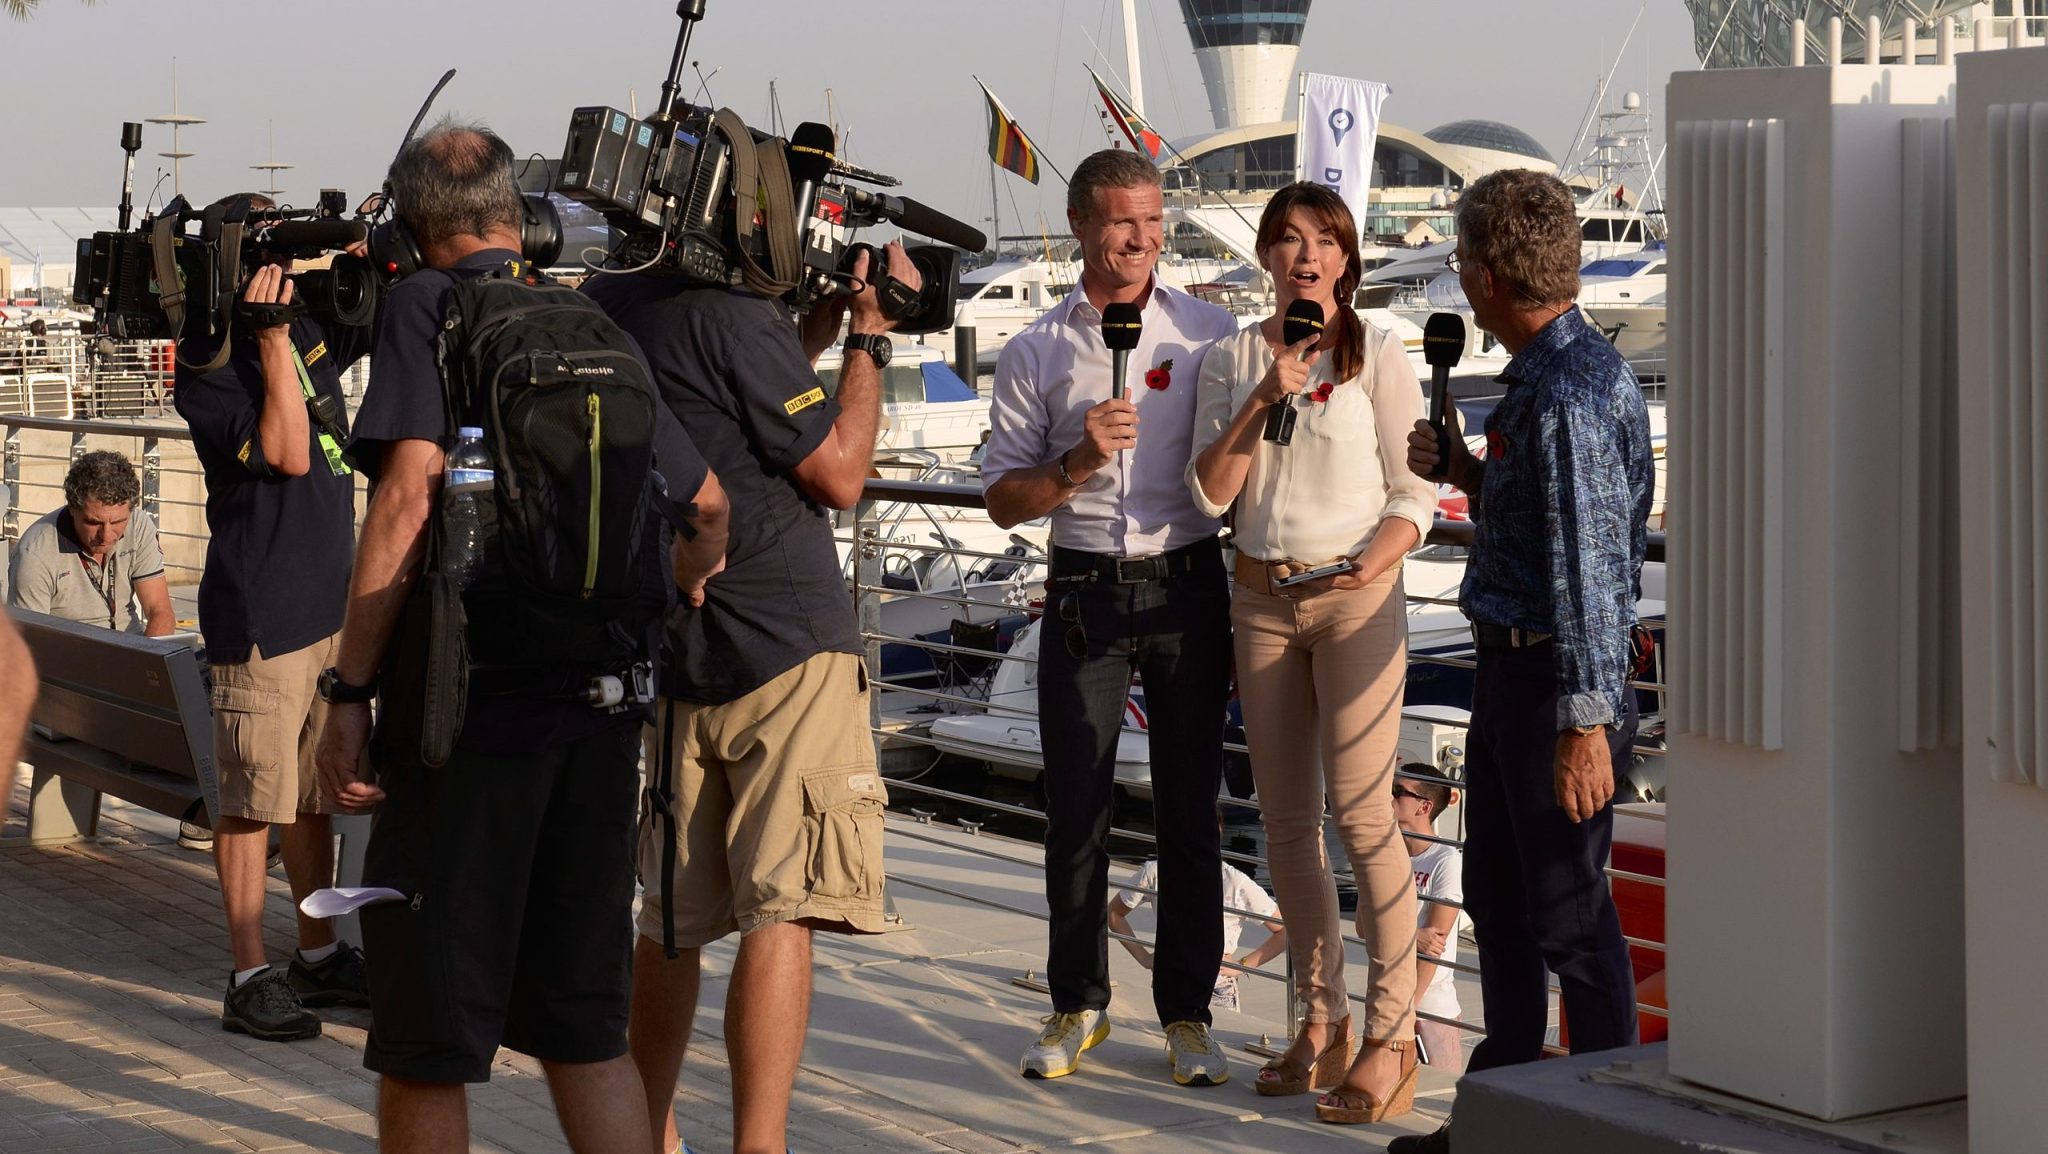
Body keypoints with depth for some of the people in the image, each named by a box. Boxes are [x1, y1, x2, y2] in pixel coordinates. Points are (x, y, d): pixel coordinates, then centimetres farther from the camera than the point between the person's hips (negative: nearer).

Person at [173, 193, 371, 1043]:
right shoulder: (206, 372, -11)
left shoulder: (308, 328, 9)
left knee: (317, 794, 15)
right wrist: (270, 340, -22)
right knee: (252, 800, -3)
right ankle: (251, 979, 3)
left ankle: (320, 956, 25)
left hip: (333, 604, 7)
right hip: (260, 614, -7)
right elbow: (288, 454, -21)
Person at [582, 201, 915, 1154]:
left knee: (673, 919, 16)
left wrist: (816, 330, 16)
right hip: (786, 647, -8)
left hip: (673, 654, 8)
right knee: (780, 914, -9)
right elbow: (839, 475, -7)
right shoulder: (733, 317, -13)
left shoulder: (606, 308, 10)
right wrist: (870, 336, 1)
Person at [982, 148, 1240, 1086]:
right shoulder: (1036, 354, 5)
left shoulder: (1209, 332, 4)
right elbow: (1003, 500, 6)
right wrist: (1080, 460, -12)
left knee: (1188, 808, 3)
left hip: (1188, 586, 0)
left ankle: (1187, 1011, 14)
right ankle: (1078, 1005, 19)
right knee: (1074, 808, 5)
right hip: (1085, 590, 1)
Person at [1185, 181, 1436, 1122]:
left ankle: (1390, 1037, -1)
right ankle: (1322, 1018, 21)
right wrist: (1262, 401, -12)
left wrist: (1377, 558, -21)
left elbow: (1414, 495, -2)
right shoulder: (1230, 361, 8)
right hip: (1262, 601, 5)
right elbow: (1210, 493, 0)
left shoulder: (1377, 358, -2)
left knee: (1361, 815, -8)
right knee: (1285, 822, 9)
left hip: (1354, 596, -4)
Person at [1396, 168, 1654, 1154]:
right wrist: (1464, 472, 8)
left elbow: (1583, 563, -24)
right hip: (1508, 667, 11)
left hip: (1557, 678, -11)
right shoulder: (1543, 375, 12)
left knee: (1568, 914, -1)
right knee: (1496, 897, 19)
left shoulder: (1567, 392, -20)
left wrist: (1585, 721, -25)